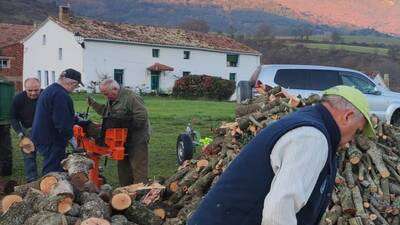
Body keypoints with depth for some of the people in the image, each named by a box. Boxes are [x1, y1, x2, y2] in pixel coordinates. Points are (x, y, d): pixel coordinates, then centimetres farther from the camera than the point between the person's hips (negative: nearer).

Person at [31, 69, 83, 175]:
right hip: (52, 141, -11)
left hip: (42, 137, 11)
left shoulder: (49, 90, 16)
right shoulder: (60, 95, -20)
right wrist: (70, 137, -13)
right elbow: (62, 121, -25)